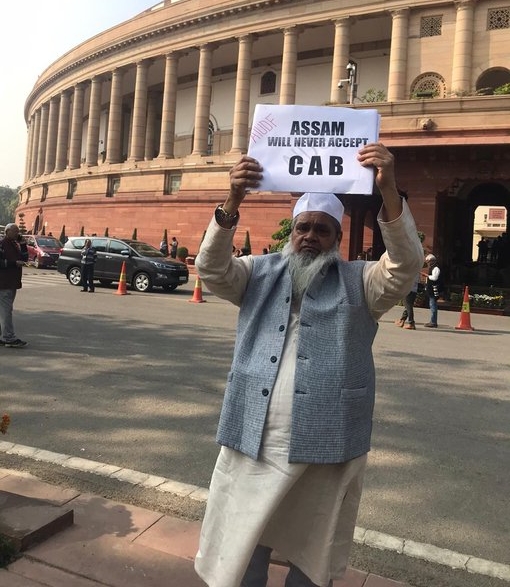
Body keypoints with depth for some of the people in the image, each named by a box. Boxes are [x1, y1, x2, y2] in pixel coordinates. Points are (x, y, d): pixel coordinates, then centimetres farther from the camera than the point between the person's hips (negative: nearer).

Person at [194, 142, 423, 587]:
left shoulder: (359, 282, 3)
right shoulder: (261, 273, 7)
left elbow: (406, 266, -14)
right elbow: (212, 269, -7)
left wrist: (389, 192, -28)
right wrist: (232, 204, -23)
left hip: (327, 449, -1)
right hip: (254, 443, 2)